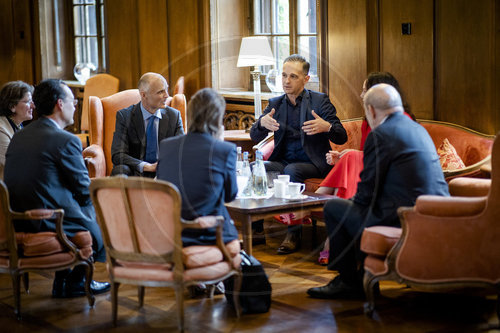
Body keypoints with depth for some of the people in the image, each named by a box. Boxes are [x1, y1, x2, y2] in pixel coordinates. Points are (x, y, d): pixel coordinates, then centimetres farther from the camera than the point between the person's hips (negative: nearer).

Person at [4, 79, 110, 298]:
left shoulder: (18, 136, 8)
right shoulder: (66, 141, -16)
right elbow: (85, 192, -8)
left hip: (16, 222, 8)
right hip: (47, 225, -8)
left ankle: (62, 282, 31)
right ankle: (76, 282, 32)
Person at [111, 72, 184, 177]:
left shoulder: (174, 116, 5)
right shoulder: (124, 116, -3)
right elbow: (117, 156, -12)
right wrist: (147, 166, -27)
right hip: (136, 172, -1)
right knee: (120, 170, -34)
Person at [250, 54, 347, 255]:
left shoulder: (319, 101, 0)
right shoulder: (275, 104, 12)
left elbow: (342, 138, -7)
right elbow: (255, 137, 4)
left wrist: (326, 127, -30)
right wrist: (262, 123, -20)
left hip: (312, 164, -4)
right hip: (283, 161, 4)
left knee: (291, 170, -34)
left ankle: (294, 233, -28)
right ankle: (256, 227, -15)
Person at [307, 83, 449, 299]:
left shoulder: (380, 135, -11)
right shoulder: (418, 129, 16)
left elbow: (367, 191, -9)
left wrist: (353, 202, 13)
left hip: (403, 220, -9)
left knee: (333, 208, 6)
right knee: (358, 209, 28)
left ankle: (348, 282, 14)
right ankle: (365, 277, 31)